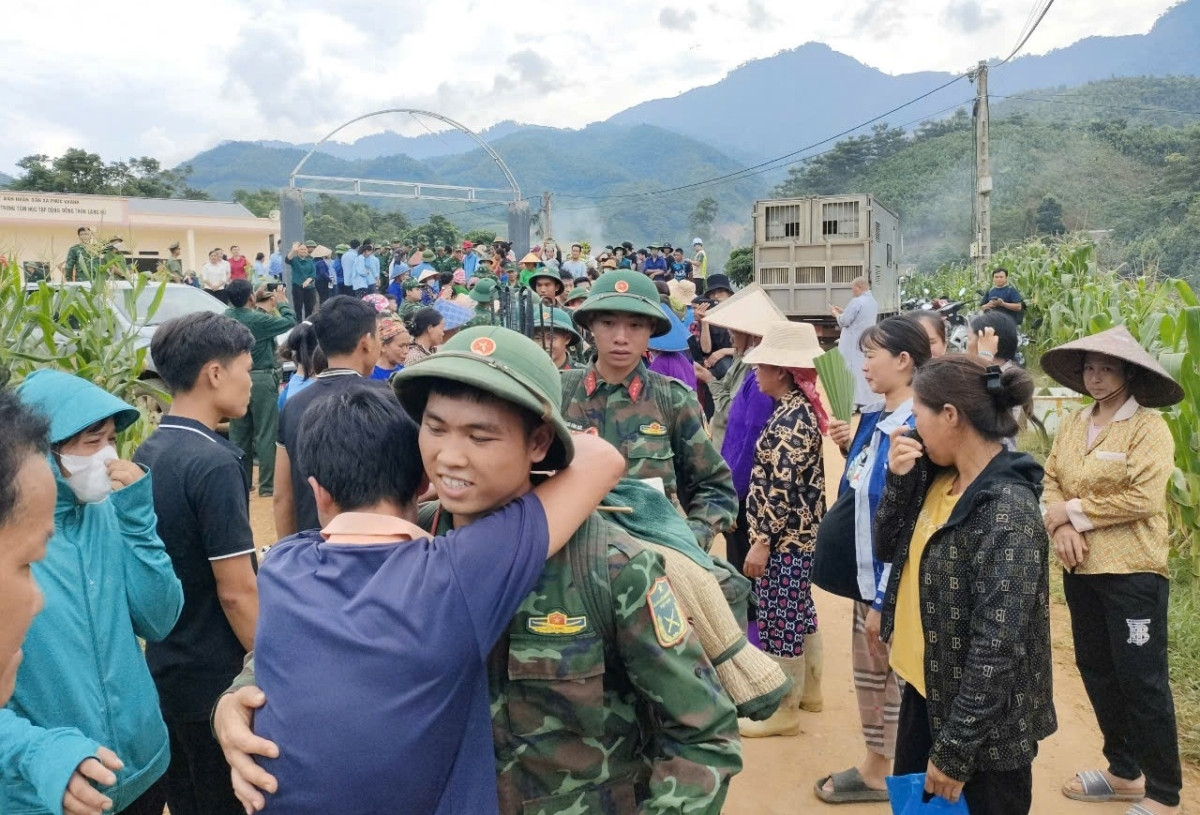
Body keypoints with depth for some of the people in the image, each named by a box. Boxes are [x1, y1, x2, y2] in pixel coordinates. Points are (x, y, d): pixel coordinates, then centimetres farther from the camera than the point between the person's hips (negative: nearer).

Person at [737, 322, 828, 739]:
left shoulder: (790, 417, -21)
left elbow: (782, 489, -24)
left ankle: (783, 710, 14)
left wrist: (762, 541, -21)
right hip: (800, 533, 10)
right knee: (798, 615, 20)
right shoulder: (800, 408, 9)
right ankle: (803, 689, 34)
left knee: (780, 620, 1)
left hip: (784, 538, -10)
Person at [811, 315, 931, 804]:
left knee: (897, 677, 7)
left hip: (892, 580, -9)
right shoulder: (874, 417, 7)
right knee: (867, 670, 19)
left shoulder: (915, 427, -21)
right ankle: (876, 767, 35)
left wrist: (886, 597, -22)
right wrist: (850, 450, 1)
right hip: (866, 569, 9)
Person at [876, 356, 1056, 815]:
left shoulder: (1007, 507, -25)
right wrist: (898, 479, -7)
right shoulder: (938, 479, 0)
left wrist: (955, 750, -21)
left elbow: (997, 644, -26)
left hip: (980, 723, -8)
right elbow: (888, 549, 9)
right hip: (923, 690, 8)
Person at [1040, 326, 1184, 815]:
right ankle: (1124, 771, 34)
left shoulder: (1149, 427, -11)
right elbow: (1049, 480, 6)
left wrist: (1073, 511, -13)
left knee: (1142, 680, 2)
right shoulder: (1072, 424, 8)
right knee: (1096, 669, 16)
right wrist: (1060, 526, -13)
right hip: (1080, 569, 7)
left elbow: (1141, 499, -20)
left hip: (1132, 571, -7)